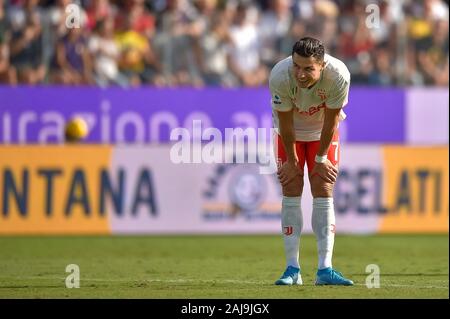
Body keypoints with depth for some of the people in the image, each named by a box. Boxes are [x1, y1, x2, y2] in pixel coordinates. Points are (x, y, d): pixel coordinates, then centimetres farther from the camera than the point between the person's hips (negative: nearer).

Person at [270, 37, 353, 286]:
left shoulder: (338, 76, -35)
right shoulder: (280, 76, -36)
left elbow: (331, 119, -20)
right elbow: (285, 122, -22)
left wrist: (321, 158, -11)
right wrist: (292, 161, -11)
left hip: (323, 131, 0)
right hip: (291, 131, 0)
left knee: (323, 192, -8)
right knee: (291, 192, -7)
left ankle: (324, 269, -9)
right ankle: (292, 269, -4)